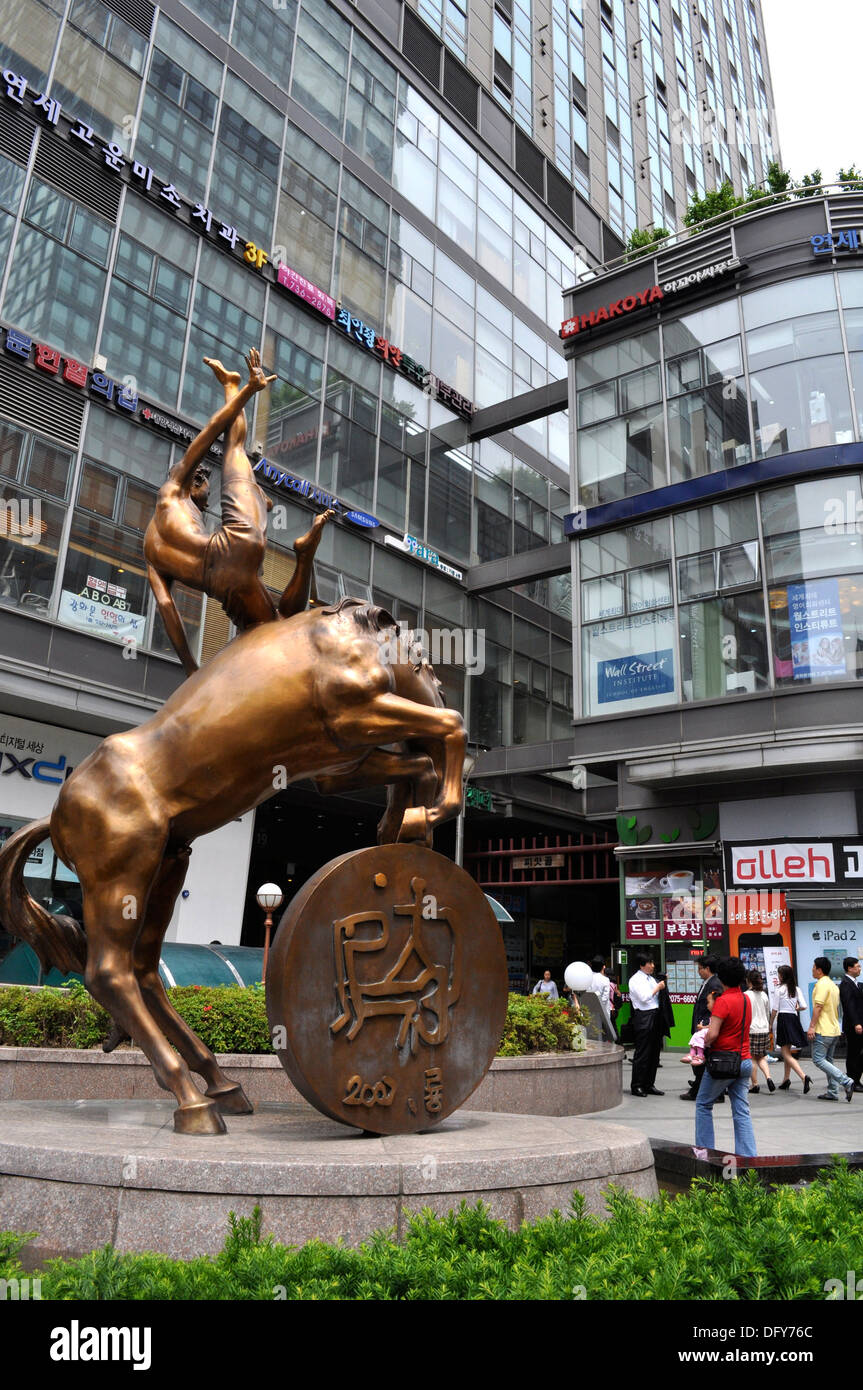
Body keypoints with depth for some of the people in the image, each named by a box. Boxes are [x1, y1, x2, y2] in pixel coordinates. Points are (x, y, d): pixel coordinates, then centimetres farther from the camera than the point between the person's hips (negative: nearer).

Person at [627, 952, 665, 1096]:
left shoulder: (650, 978, 16)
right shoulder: (635, 980, -8)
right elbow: (644, 997, -18)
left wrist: (663, 984, 7)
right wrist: (658, 987, -8)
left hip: (655, 1016, 8)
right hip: (644, 1017, -8)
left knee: (654, 1053, 12)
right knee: (642, 1053, -4)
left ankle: (649, 1085, 21)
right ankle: (636, 1086, 3)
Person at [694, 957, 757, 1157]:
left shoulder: (723, 1001, -18)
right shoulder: (746, 999, 7)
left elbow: (712, 1034, -23)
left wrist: (705, 1044, -6)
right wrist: (713, 1008, 11)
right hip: (744, 1061, 7)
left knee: (703, 1105, 10)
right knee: (742, 1112, 7)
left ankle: (704, 1149, 13)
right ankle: (748, 1155, 2)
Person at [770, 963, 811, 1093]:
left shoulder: (780, 990, -9)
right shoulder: (796, 989, 5)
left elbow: (775, 1009, -7)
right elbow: (803, 1006, -1)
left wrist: (771, 1023, 5)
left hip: (783, 1019, -7)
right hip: (794, 1019, 7)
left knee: (786, 1054, -6)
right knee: (787, 1051, 19)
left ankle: (804, 1077, -24)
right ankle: (786, 1080, 22)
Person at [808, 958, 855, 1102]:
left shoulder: (822, 984, -15)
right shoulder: (833, 985, 15)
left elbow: (818, 1006, -21)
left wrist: (812, 1026, -21)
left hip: (823, 1031, -10)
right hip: (834, 1030, 10)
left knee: (819, 1060, -7)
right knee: (828, 1060, 13)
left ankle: (846, 1081, -15)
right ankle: (832, 1092, 13)